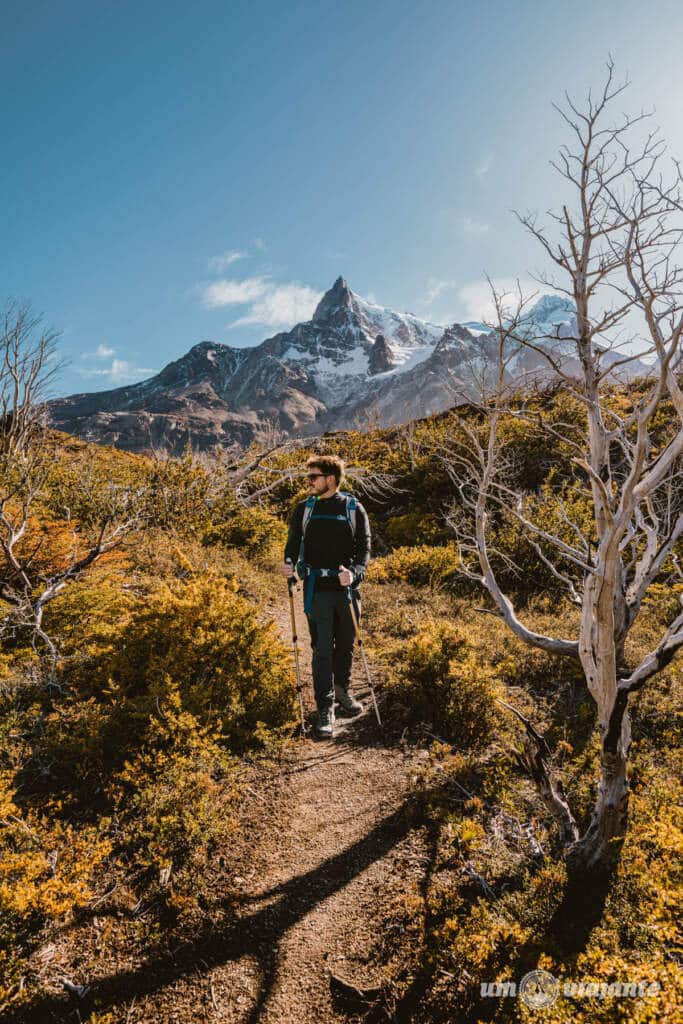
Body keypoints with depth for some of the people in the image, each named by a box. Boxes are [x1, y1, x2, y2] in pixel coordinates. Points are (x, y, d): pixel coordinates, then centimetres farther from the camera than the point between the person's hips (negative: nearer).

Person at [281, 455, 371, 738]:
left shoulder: (354, 509, 1)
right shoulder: (303, 509, 7)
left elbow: (364, 548, -2)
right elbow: (294, 542, 10)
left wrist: (354, 572, -20)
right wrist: (288, 563, -11)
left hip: (347, 588, 0)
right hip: (317, 589, 0)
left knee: (346, 645, 14)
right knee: (322, 649, -2)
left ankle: (341, 690, 37)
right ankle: (325, 709, 7)